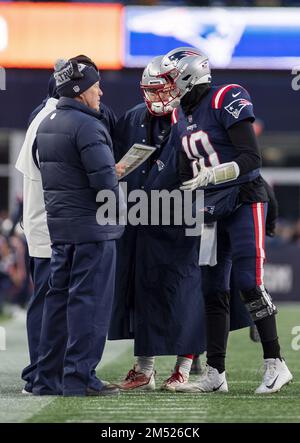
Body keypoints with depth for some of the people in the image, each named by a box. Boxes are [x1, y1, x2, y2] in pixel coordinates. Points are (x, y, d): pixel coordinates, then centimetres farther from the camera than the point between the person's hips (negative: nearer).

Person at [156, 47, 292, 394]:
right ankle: (215, 374, 9)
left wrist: (210, 176, -27)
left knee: (248, 283, -13)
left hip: (244, 202, -8)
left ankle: (275, 364, -6)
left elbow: (251, 158, -19)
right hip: (213, 209, 8)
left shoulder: (226, 100, -13)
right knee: (212, 291, 5)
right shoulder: (180, 114, 11)